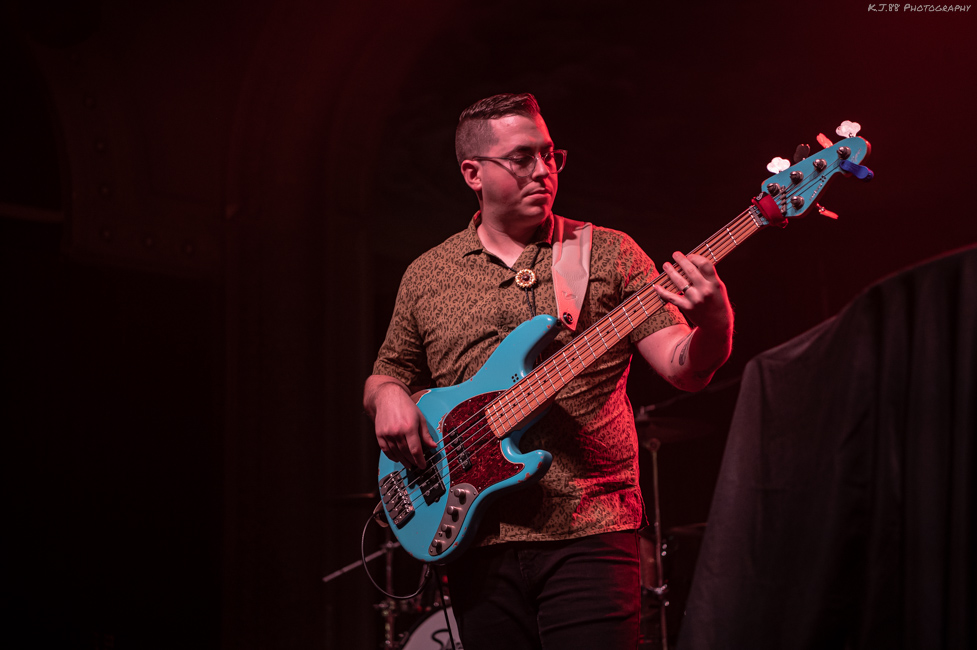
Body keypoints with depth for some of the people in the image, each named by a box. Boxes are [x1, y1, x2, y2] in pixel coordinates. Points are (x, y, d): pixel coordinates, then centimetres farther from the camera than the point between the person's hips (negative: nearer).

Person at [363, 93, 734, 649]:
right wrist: (389, 396, -1)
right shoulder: (427, 276, 13)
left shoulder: (609, 254, 6)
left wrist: (713, 326, -23)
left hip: (589, 531, -2)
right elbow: (386, 372, 23)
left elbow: (684, 368, 0)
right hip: (477, 540, 2)